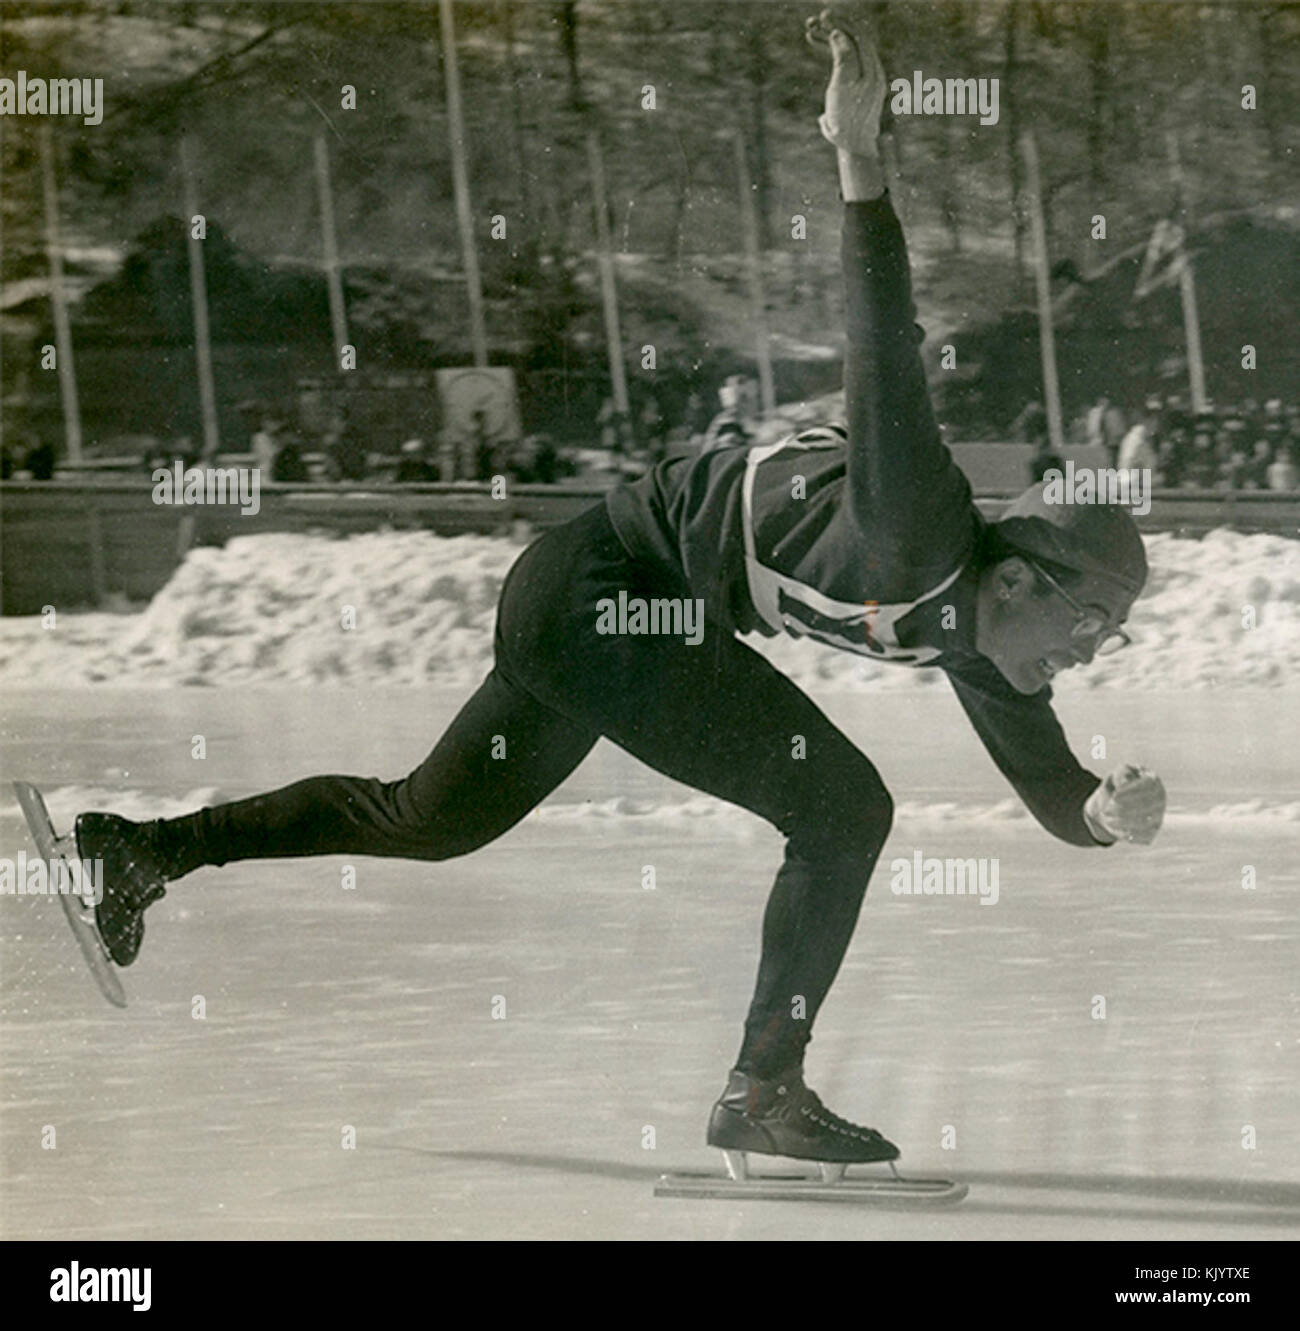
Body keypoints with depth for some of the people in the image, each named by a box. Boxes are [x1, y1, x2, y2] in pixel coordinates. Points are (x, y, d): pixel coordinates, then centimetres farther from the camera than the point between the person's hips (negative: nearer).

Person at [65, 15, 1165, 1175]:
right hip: (606, 591, -10)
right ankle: (766, 1090, -6)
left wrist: (1106, 809, -15)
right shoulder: (920, 535, -26)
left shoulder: (969, 626, 2)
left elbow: (1047, 786, 8)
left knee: (428, 819, 25)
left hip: (574, 602, 10)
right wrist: (860, 159, -50)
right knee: (842, 808, -13)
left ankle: (149, 848, 36)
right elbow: (885, 369, -38)